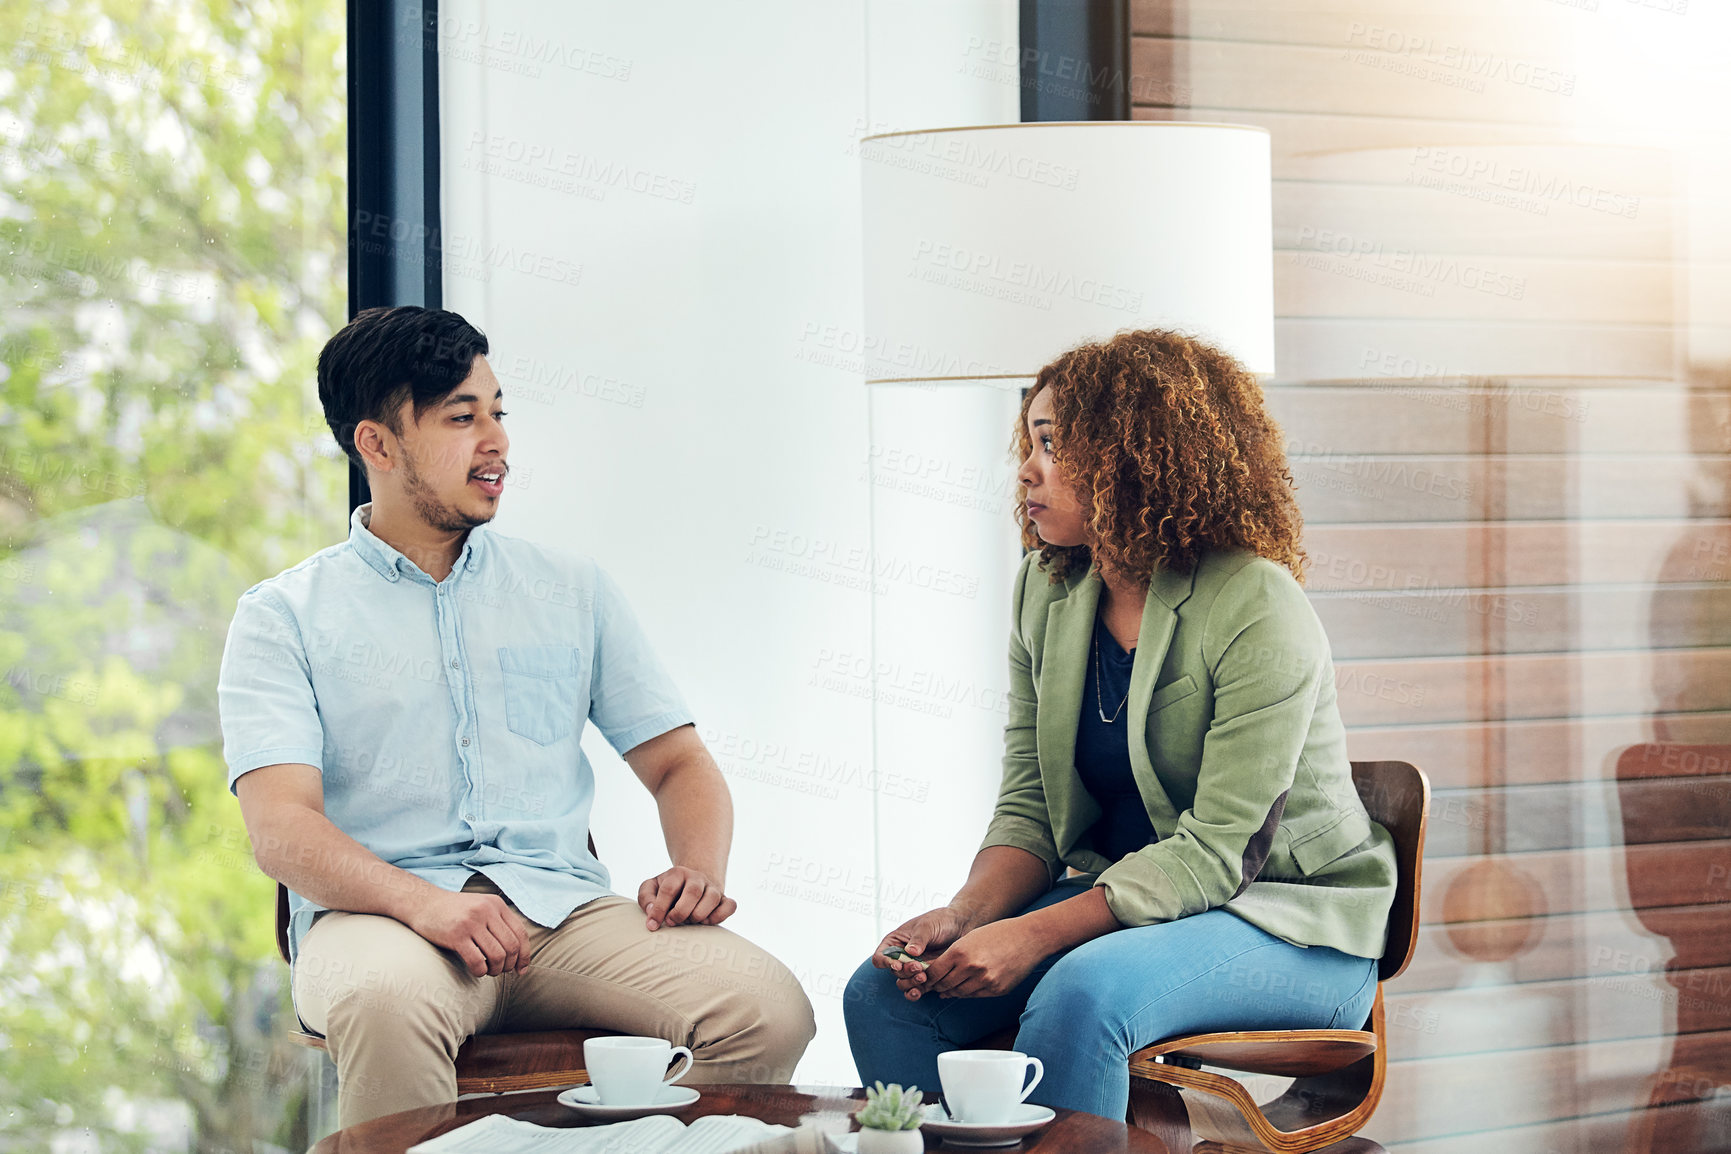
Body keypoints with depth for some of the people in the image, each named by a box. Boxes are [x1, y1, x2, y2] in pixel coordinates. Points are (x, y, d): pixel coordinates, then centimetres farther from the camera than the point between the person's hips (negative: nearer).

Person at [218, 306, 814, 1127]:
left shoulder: (571, 590, 21)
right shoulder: (284, 617, 8)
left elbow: (677, 761, 20)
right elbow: (281, 827, -6)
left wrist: (697, 870, -4)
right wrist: (425, 904, -25)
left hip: (564, 906, 3)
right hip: (382, 914, -3)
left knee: (768, 1007, -25)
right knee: (385, 1004, -41)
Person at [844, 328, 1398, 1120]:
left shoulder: (1258, 610, -18)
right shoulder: (1046, 593, 5)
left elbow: (1218, 849, -21)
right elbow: (1029, 807, 5)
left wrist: (1035, 934, -28)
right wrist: (966, 915, -16)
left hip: (1288, 925, -6)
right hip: (1122, 898, 7)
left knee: (1083, 994, -36)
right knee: (886, 990, -15)